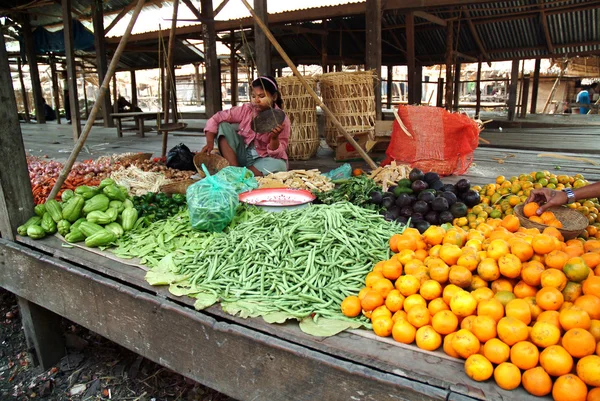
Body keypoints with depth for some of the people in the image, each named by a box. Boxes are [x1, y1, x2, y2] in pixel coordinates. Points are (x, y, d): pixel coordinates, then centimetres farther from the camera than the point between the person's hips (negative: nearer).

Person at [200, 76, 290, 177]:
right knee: (223, 126, -14)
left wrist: (274, 138, -36)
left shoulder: (282, 120, -14)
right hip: (242, 155, 3)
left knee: (279, 165, -36)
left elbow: (277, 154, -17)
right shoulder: (246, 109, -8)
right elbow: (216, 119, -8)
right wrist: (210, 143, -21)